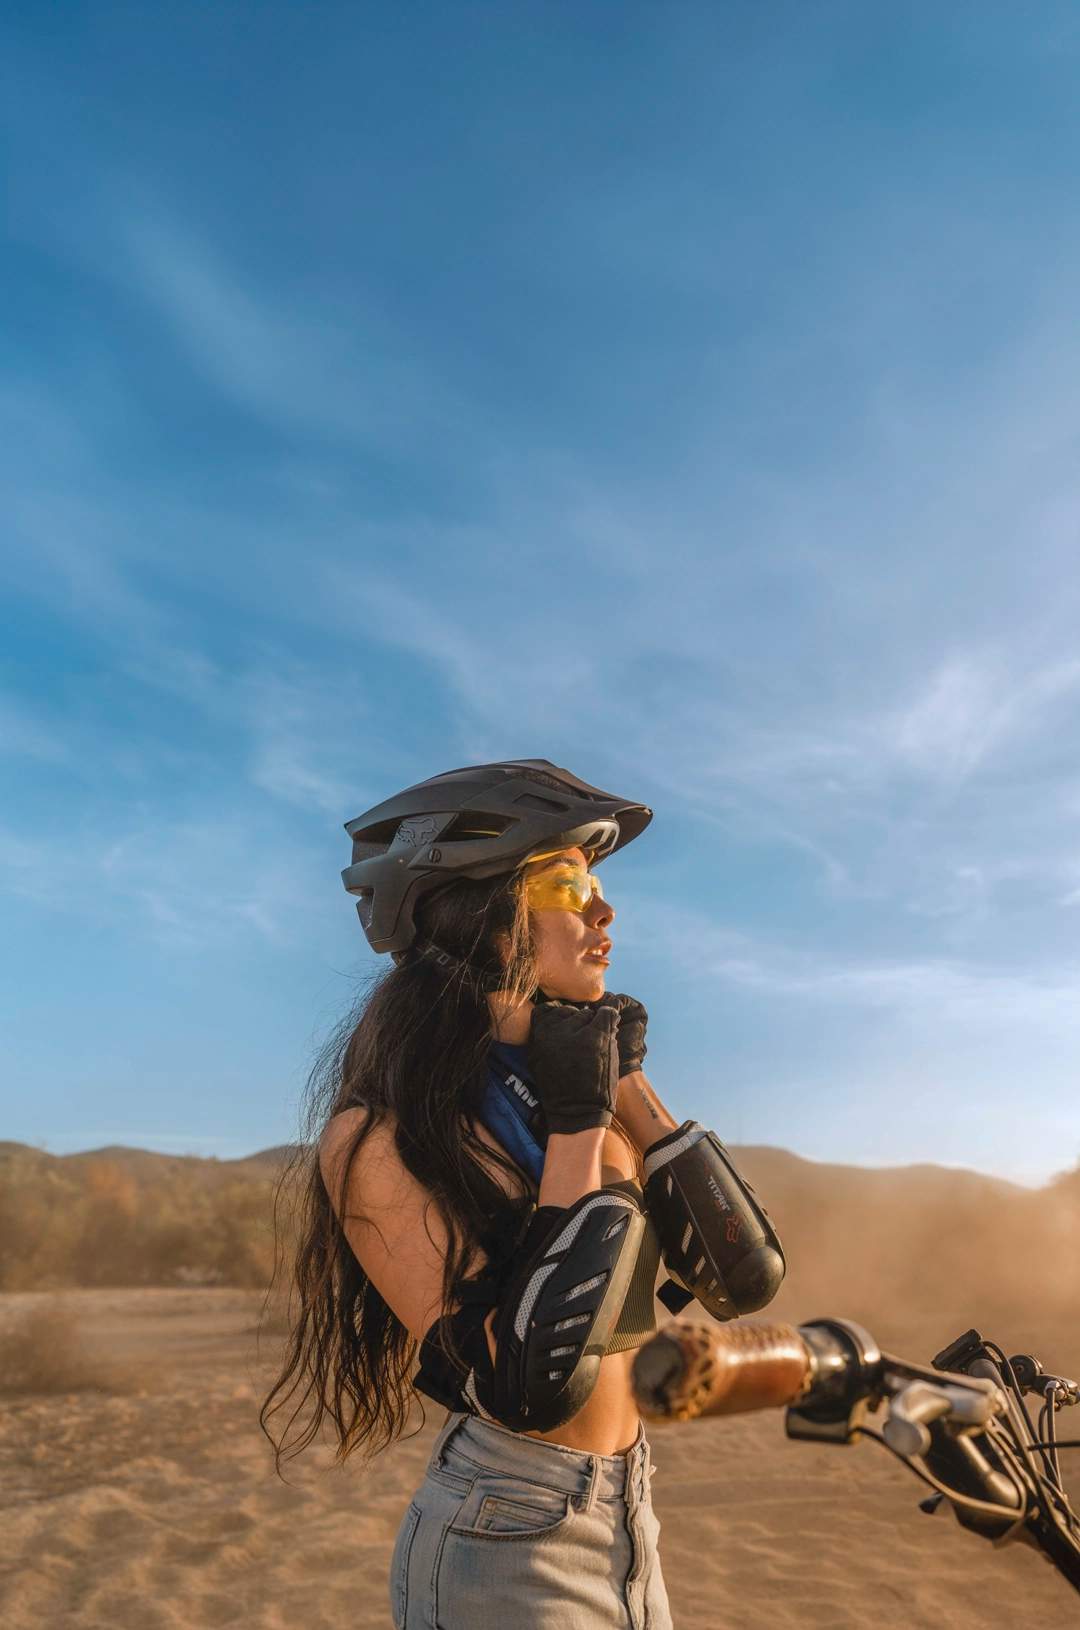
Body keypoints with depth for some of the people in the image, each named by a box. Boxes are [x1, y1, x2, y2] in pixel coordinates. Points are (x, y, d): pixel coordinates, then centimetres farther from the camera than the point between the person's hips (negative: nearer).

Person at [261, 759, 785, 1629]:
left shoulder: (593, 1081, -3)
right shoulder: (378, 1135, -21)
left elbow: (744, 1280, -5)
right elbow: (528, 1386, -27)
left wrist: (627, 1084, -11)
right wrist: (575, 1128, -23)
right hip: (503, 1547, -6)